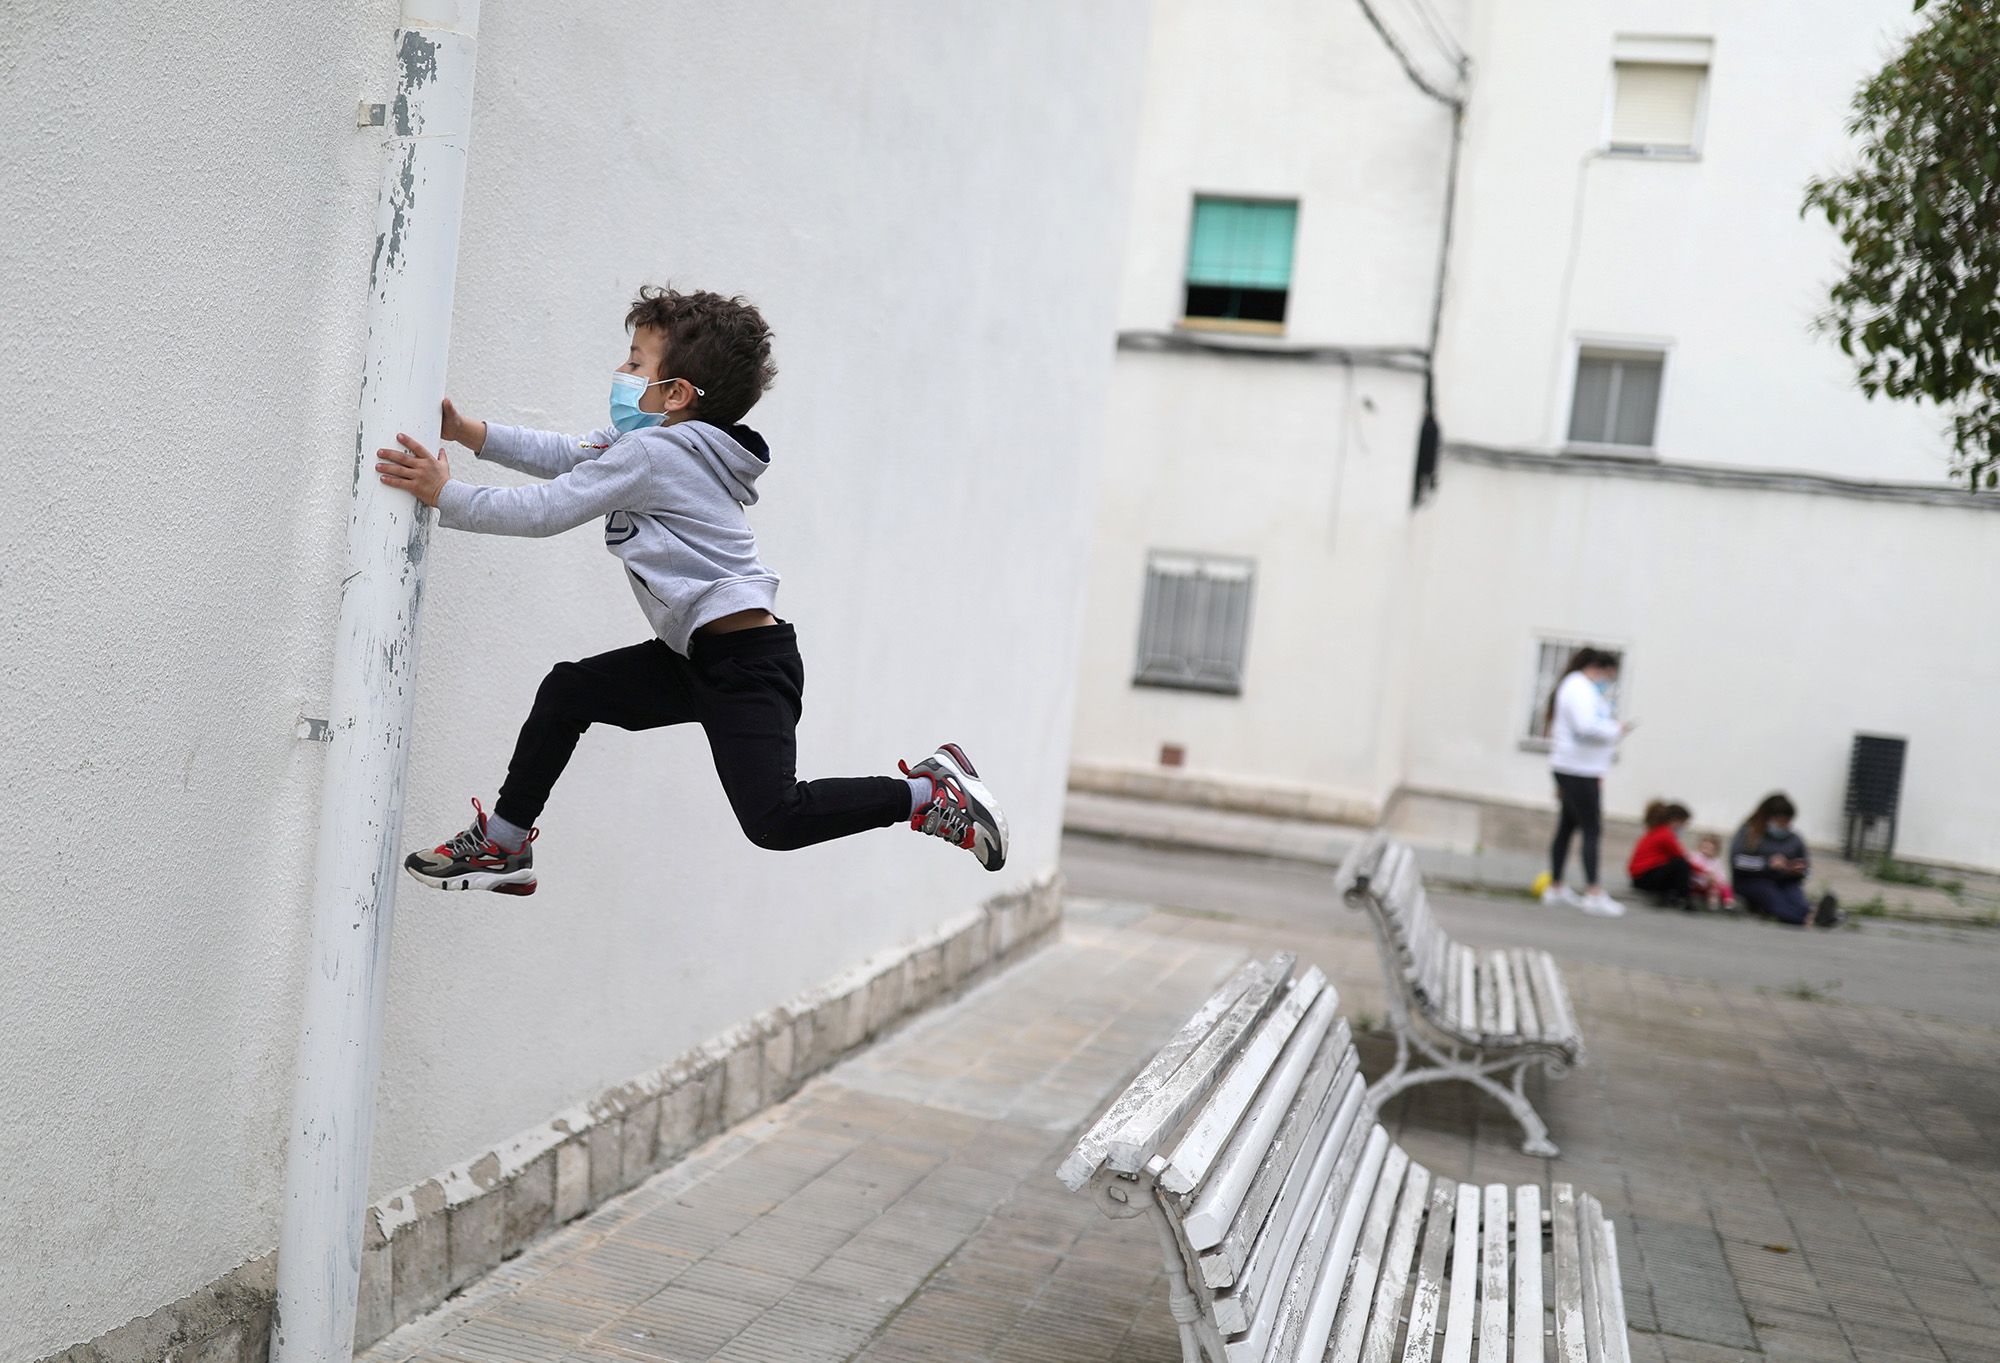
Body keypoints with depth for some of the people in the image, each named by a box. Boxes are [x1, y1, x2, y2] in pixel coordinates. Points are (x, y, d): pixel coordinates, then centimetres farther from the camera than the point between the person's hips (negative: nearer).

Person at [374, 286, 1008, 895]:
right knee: (569, 689, 12)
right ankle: (503, 844, 21)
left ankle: (931, 791, -5)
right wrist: (466, 431, 13)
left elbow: (544, 511, -13)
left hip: (748, 663, -11)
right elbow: (568, 456, 19)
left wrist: (446, 497, -7)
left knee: (773, 819, -17)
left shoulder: (652, 452, -13)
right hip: (698, 658, 11)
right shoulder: (665, 444, 16)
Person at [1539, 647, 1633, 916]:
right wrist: (1616, 730, -12)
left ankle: (1555, 887, 20)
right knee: (1591, 829, -12)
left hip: (1580, 770, 11)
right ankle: (1594, 894, -14)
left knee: (1567, 826, 14)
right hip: (1578, 770, -11)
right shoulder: (1579, 688, -14)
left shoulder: (1585, 689, 20)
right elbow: (1587, 727, -27)